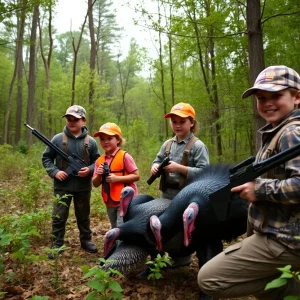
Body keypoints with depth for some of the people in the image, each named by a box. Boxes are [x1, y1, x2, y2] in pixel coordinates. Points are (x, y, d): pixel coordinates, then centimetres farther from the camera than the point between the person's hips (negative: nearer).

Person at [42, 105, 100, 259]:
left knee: (83, 216, 17)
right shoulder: (58, 139, -5)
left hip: (83, 187, 1)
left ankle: (86, 240, 34)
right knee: (59, 217, 6)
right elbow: (46, 158, 3)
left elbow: (97, 161, 6)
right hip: (62, 186, -1)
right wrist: (54, 171, -13)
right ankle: (56, 245, 20)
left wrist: (89, 170, -14)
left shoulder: (90, 141, -2)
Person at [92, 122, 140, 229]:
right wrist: (98, 175, -14)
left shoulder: (124, 156, -10)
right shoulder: (99, 160, 6)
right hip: (110, 203, 7)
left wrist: (117, 178, -20)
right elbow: (95, 184, 8)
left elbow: (136, 176, -12)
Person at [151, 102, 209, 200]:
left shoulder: (197, 146, -11)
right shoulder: (167, 144, 8)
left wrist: (179, 168, -23)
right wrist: (155, 166, -7)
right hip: (166, 195, 6)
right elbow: (157, 161, 17)